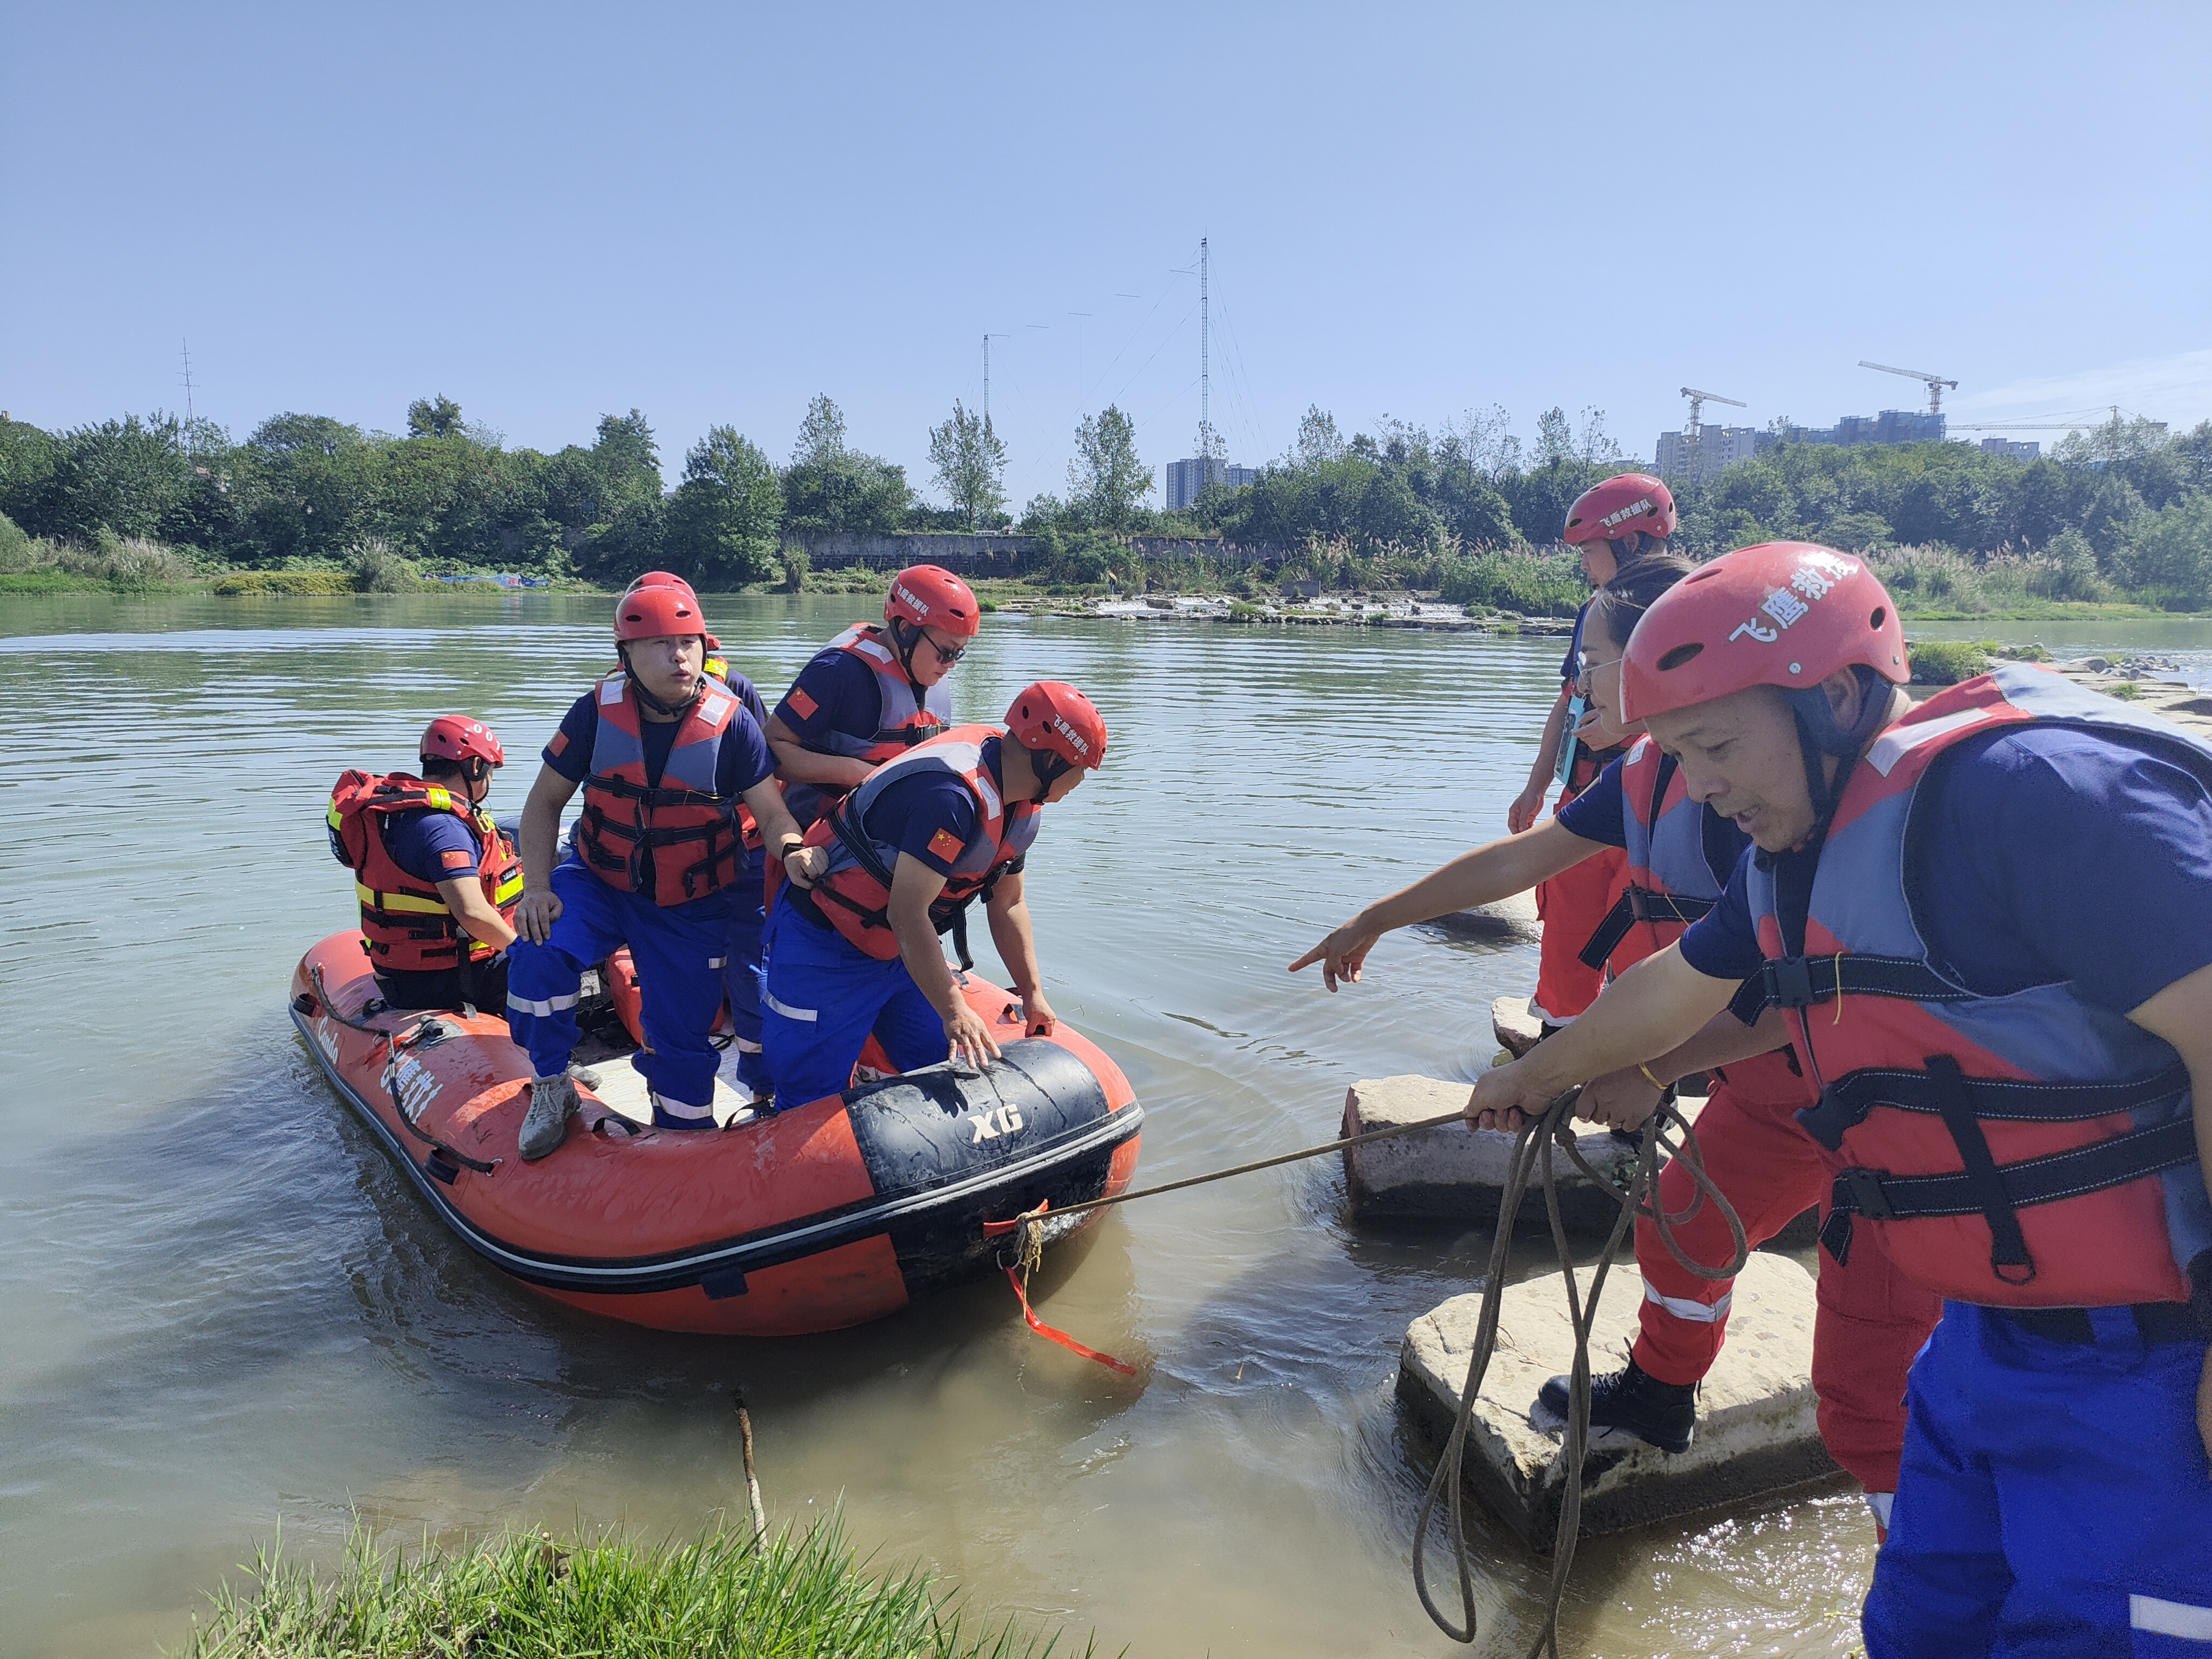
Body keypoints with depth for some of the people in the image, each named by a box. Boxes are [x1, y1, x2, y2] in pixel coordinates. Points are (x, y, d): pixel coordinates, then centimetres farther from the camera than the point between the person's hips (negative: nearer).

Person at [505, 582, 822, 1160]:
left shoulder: (731, 722, -15)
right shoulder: (598, 711, -12)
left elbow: (771, 813, -12)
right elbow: (545, 802, -3)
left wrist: (793, 852, -36)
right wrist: (537, 887, -16)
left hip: (693, 908, 0)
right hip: (597, 881, 1)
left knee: (683, 1037, 5)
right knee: (538, 955, -27)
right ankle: (551, 1088, -2)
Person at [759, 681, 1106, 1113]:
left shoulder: (1020, 802, 0)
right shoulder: (953, 798, -32)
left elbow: (1008, 904, 10)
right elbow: (907, 914, -32)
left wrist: (1033, 994, 12)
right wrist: (954, 1012, -29)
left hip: (900, 949, 9)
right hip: (825, 951, -9)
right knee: (815, 1103, -3)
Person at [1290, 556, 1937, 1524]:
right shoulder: (1646, 771, 4)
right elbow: (1518, 860, 14)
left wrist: (1655, 1070, -25)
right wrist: (1374, 922, 21)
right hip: (1769, 1083, 9)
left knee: (1868, 1389, -8)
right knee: (1681, 1224, 24)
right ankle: (1656, 1401, 49)